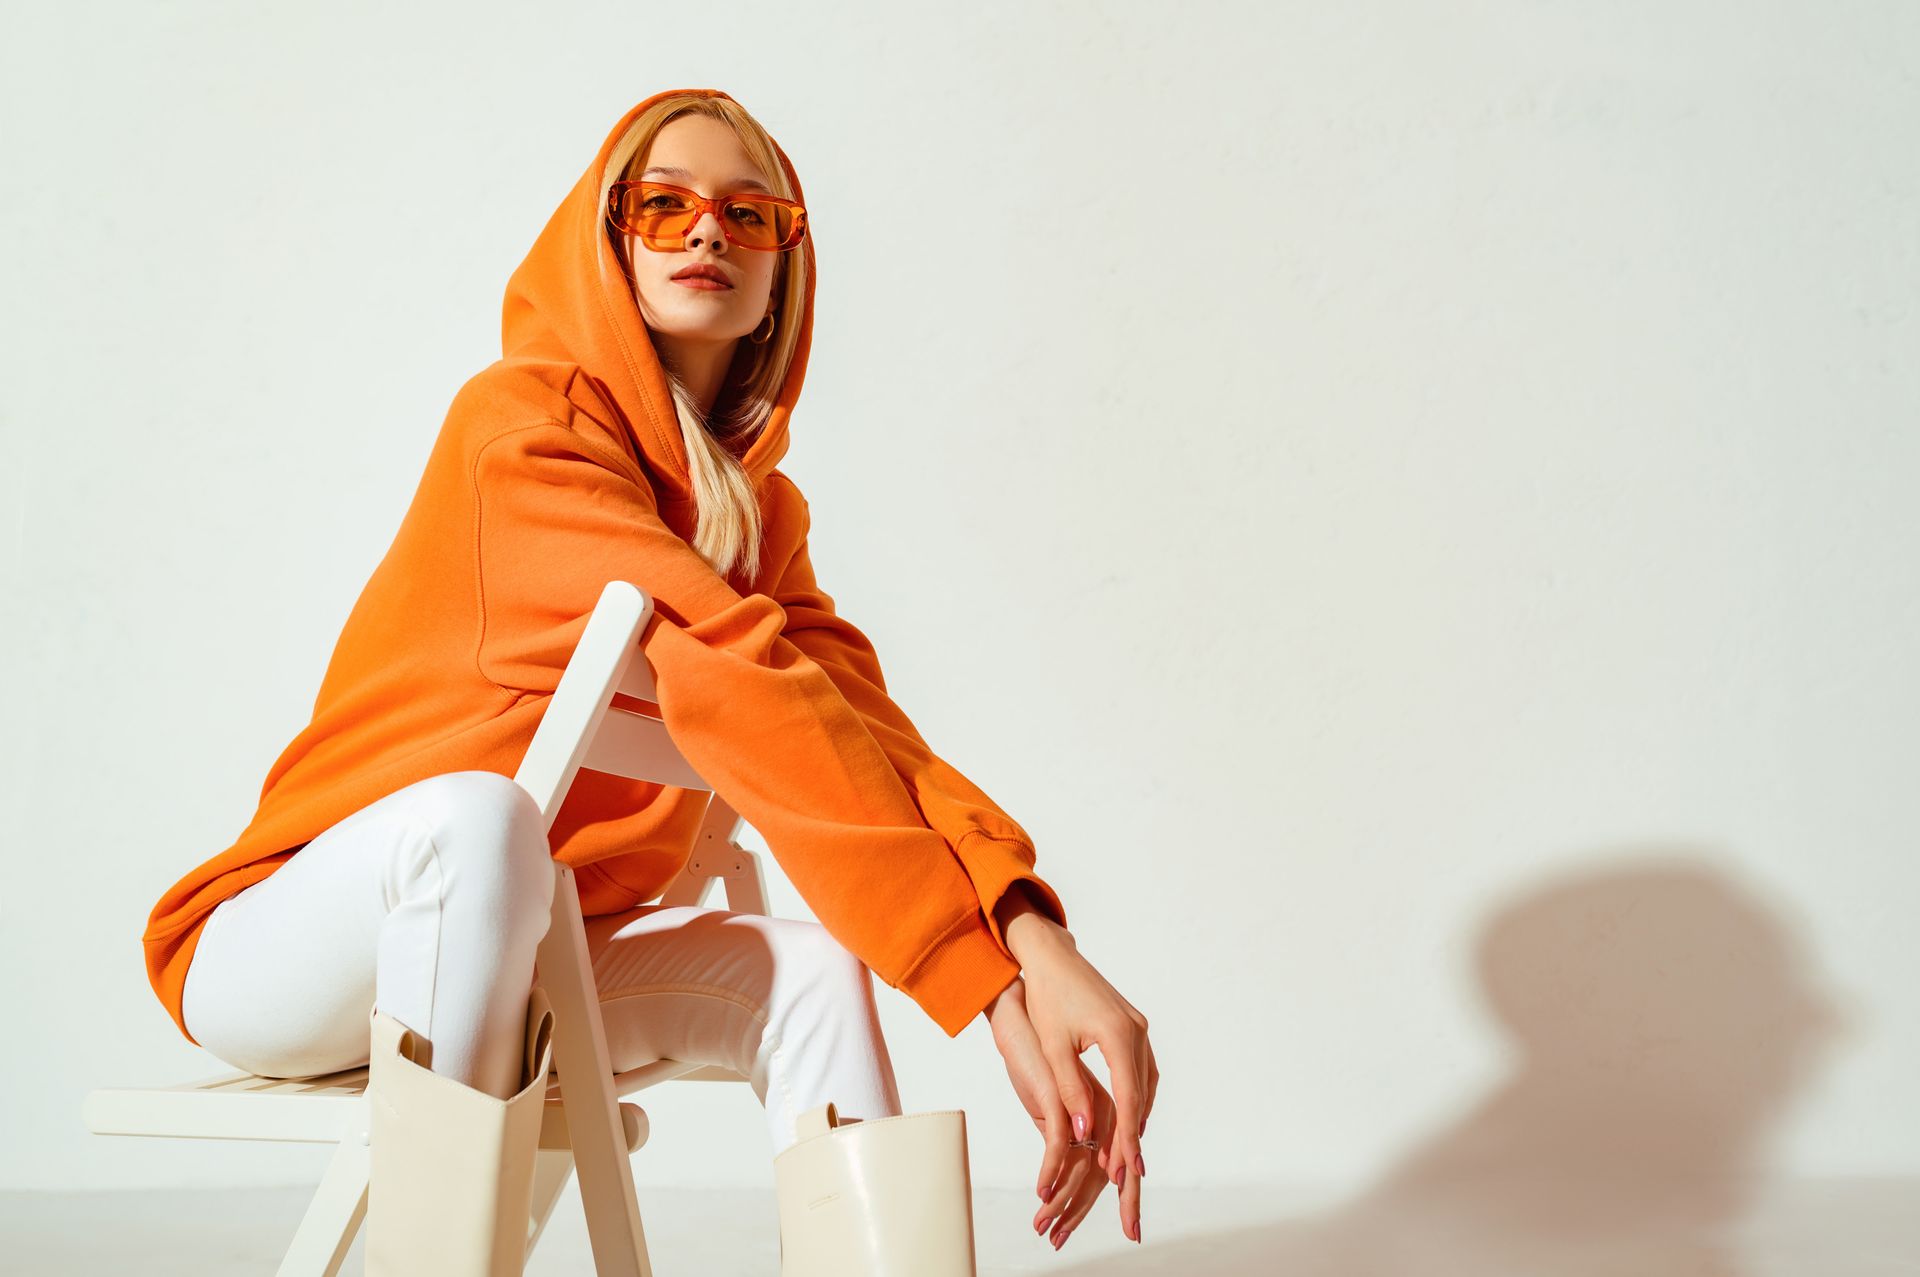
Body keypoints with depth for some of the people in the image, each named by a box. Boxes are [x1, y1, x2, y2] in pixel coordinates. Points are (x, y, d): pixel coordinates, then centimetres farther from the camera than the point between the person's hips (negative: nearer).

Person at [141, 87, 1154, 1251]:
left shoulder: (762, 506, 7)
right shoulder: (524, 419, -16)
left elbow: (863, 725, -10)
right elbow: (734, 685, -28)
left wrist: (1032, 935, -31)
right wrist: (983, 978, -36)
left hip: (530, 956, 6)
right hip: (288, 946, -6)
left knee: (812, 966, -16)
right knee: (479, 811, -36)